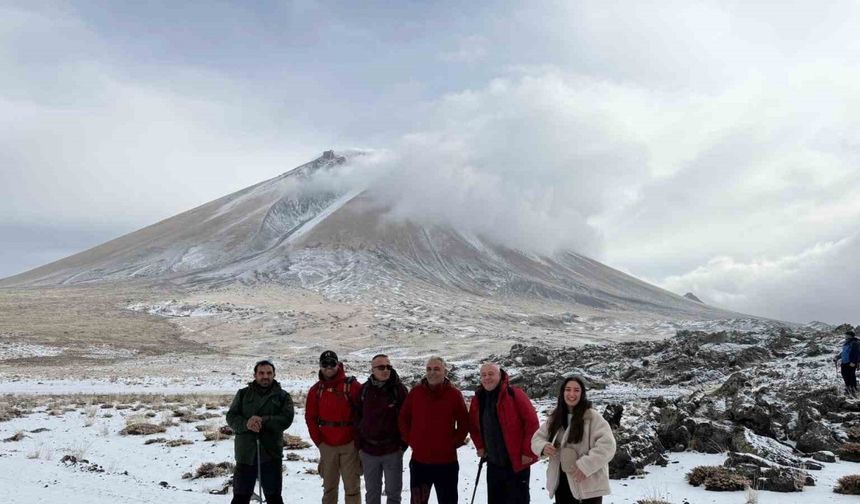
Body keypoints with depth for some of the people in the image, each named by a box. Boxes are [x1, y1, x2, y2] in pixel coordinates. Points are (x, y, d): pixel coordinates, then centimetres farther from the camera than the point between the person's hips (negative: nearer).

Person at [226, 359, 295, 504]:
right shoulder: (243, 394, 9)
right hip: (245, 453, 1)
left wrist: (263, 420, -21)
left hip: (271, 455, -1)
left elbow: (286, 419, -9)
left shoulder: (283, 396, 4)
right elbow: (231, 417, 1)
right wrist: (246, 424, -19)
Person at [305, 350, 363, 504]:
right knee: (329, 486, 13)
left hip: (349, 444, -3)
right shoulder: (316, 390, 5)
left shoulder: (352, 386, -6)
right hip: (327, 446, 3)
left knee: (352, 486, -2)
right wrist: (319, 441, 0)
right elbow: (310, 418, 8)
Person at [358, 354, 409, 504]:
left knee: (393, 492, 8)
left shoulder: (399, 389, -6)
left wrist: (403, 443, -7)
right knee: (372, 492, 14)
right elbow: (357, 418, 4)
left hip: (393, 450, -2)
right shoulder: (364, 390, 0)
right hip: (368, 450, 2)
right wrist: (359, 445, 1)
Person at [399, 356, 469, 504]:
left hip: (446, 461, -2)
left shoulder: (454, 394, -6)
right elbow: (404, 418, 8)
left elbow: (464, 423, 0)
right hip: (419, 460, 2)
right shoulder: (415, 392, 0)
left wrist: (454, 443, -5)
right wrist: (410, 440, 0)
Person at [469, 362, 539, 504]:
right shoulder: (477, 399, 3)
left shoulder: (514, 394, -15)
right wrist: (480, 446, 11)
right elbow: (473, 425, 19)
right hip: (493, 463, 6)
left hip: (517, 463, -6)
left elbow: (532, 422, -16)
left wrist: (528, 451, -15)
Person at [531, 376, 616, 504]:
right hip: (562, 483, 6)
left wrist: (586, 465, -27)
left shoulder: (592, 416, -13)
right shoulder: (555, 418, 7)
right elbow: (537, 437, 13)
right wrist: (543, 446, -11)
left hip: (588, 484, -5)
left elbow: (607, 444, -22)